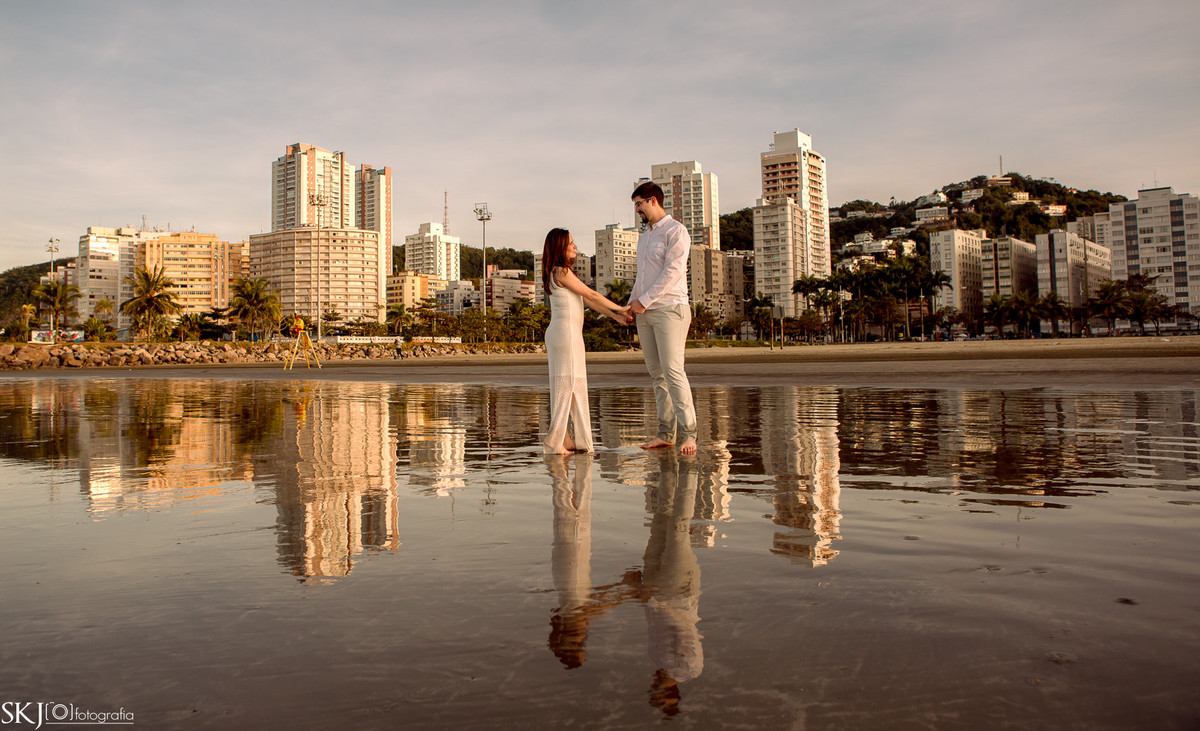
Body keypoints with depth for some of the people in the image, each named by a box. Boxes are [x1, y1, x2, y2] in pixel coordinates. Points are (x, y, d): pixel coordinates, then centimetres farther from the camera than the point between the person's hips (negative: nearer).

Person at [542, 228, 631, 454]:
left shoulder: (558, 273, 18)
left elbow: (587, 300, 17)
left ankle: (569, 438, 11)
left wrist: (615, 316, 13)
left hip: (557, 333, 10)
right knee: (570, 384, -9)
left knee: (566, 386, 9)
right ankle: (556, 436, -12)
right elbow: (591, 295, -8)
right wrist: (619, 308, 1)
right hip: (566, 332, -10)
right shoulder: (562, 272, -11)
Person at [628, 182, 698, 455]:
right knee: (656, 373, 4)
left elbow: (672, 272, -14)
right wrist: (632, 303, 9)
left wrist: (644, 301, -13)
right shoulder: (643, 238, 22)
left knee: (673, 370, -15)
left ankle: (687, 433, -14)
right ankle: (666, 433, 6)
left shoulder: (676, 231, -4)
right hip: (645, 312, 8)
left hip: (669, 308, -8)